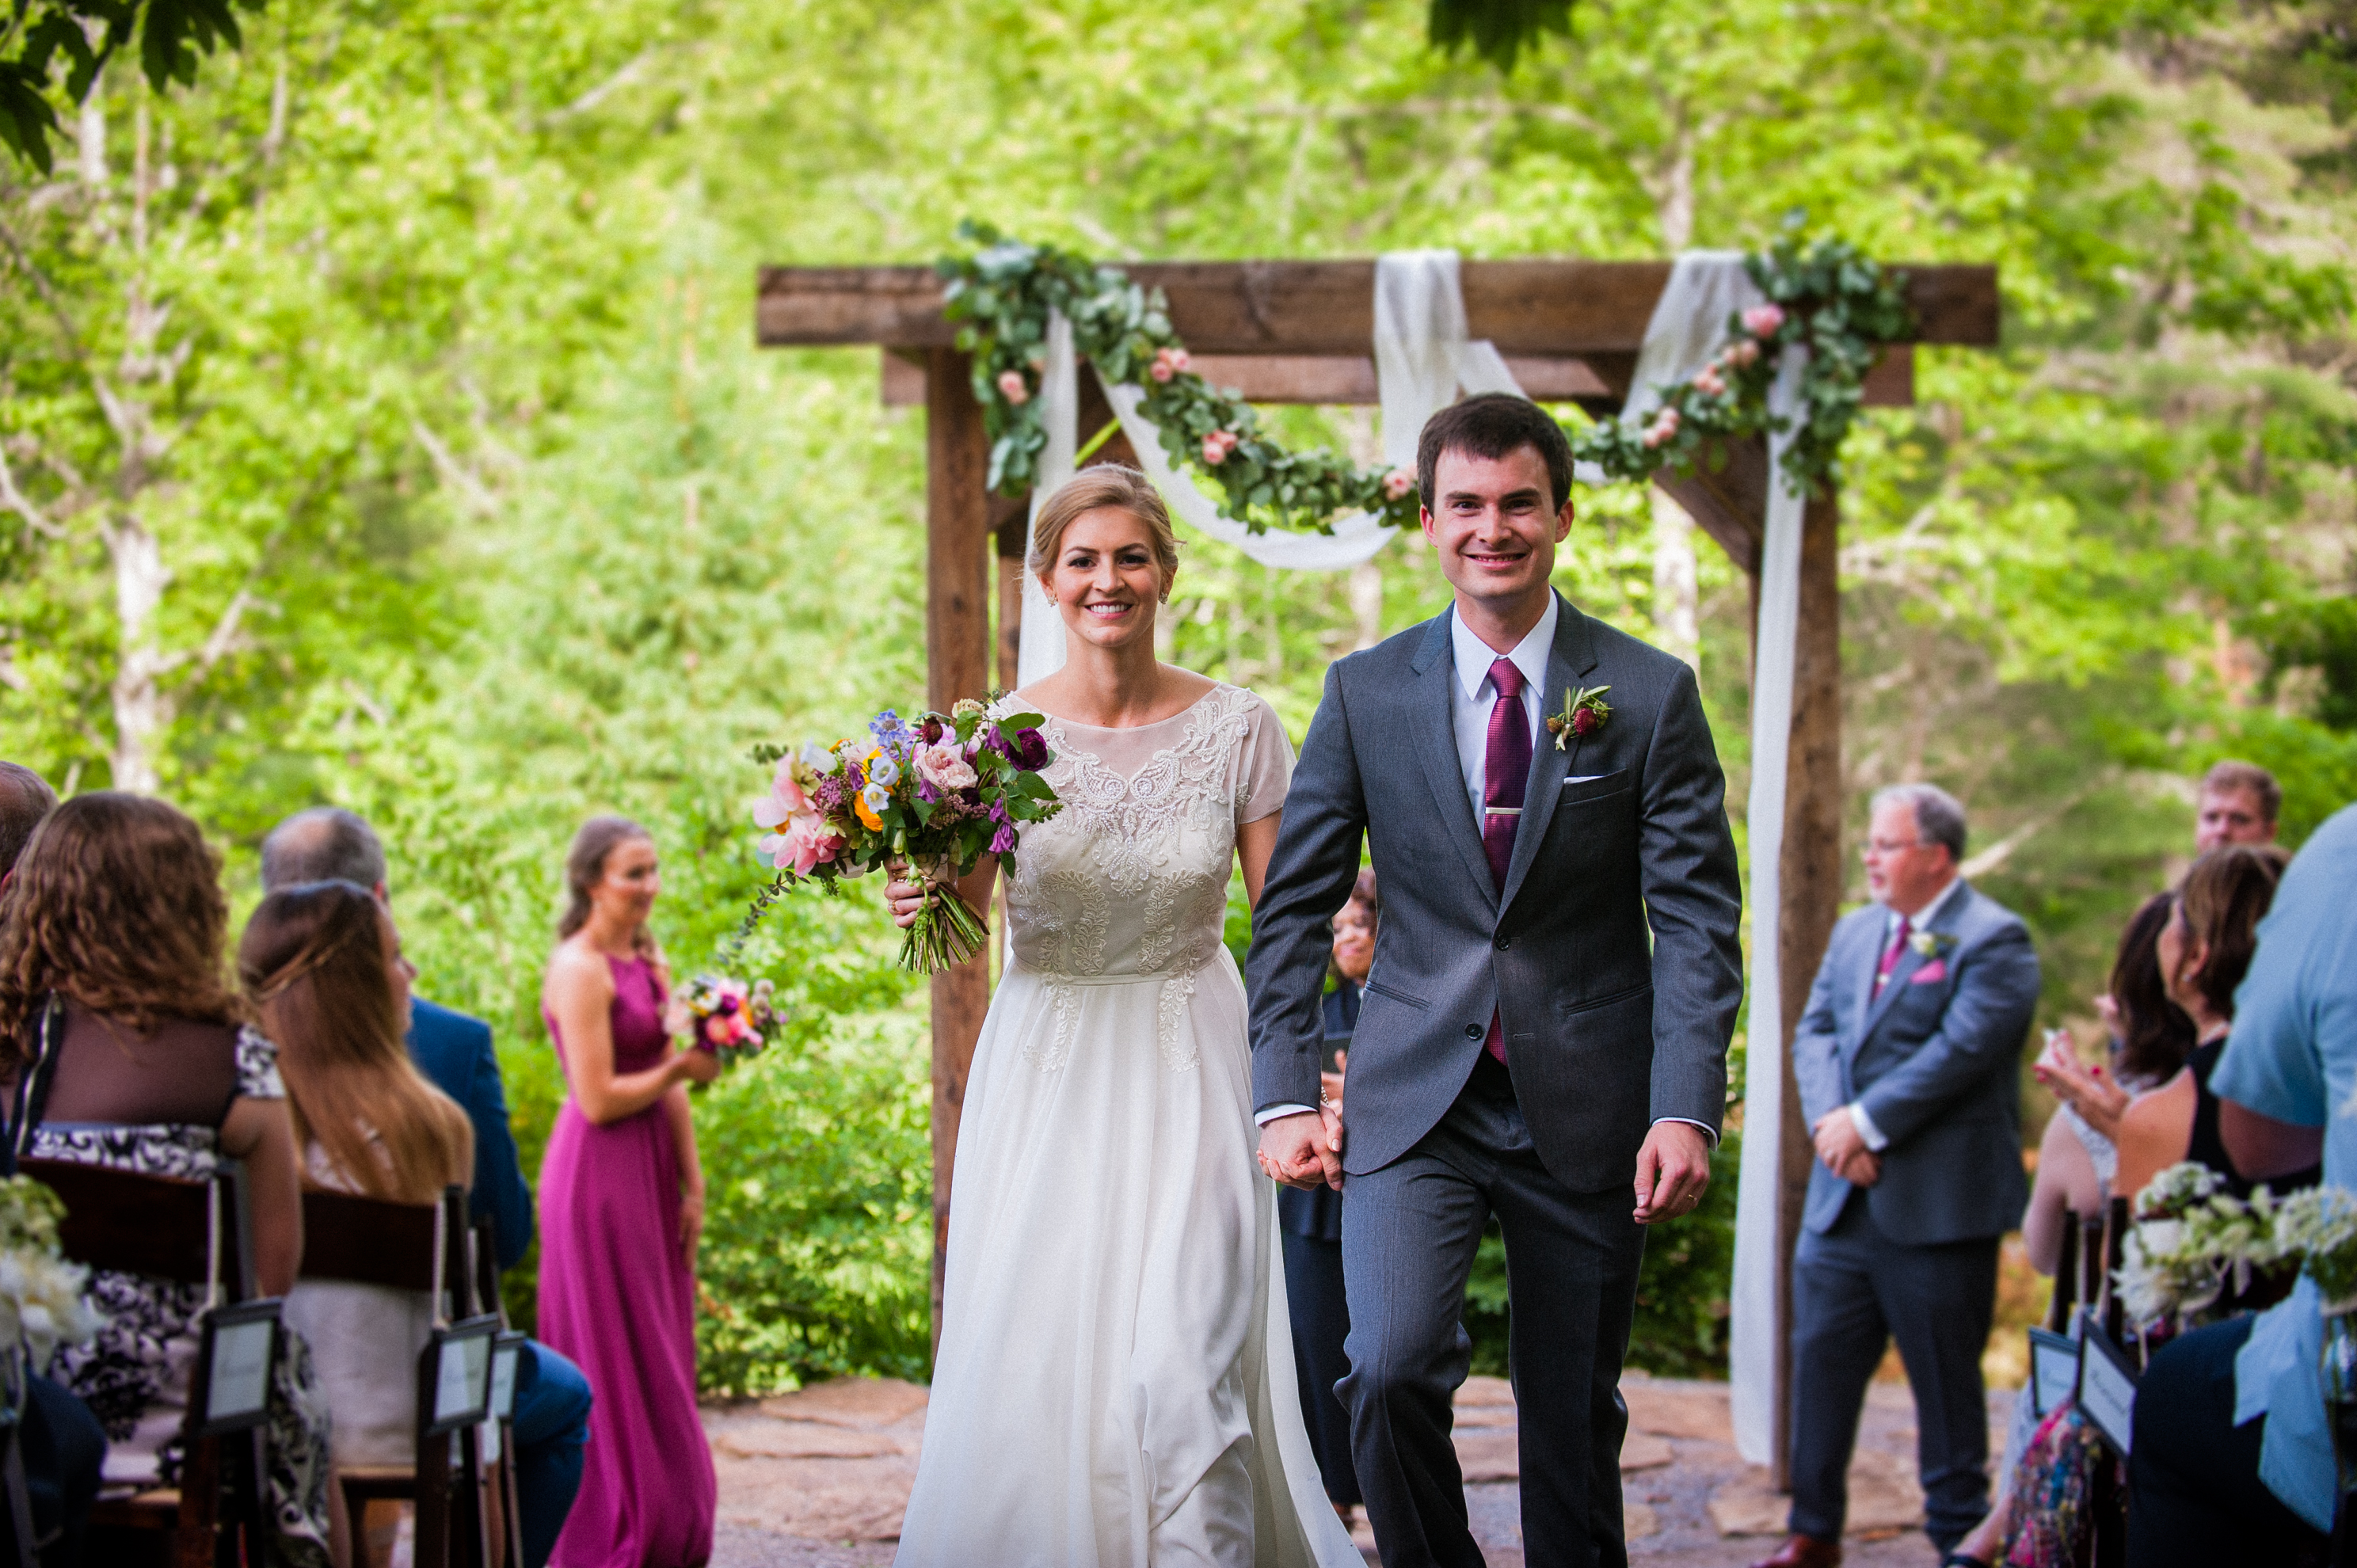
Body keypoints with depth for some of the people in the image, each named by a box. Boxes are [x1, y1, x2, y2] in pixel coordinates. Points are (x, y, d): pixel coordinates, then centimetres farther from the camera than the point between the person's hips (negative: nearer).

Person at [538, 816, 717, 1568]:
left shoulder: (648, 963, 10)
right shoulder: (581, 969, -15)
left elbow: (669, 1088, 10)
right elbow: (599, 1099, -20)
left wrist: (692, 1185, 5)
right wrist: (680, 1069, -8)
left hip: (651, 1171, 8)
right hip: (599, 1175, -8)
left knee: (660, 1356, 13)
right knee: (614, 1360, 0)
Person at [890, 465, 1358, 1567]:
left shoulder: (1236, 729, -3)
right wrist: (920, 899, -14)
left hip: (1189, 1073, -1)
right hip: (1044, 1074, 1)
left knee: (1181, 1368, -13)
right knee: (1027, 1369, 0)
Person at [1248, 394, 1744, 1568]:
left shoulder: (1650, 695, -1)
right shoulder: (1367, 693, 3)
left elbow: (1697, 919, -3)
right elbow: (1294, 908, 6)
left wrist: (1688, 1110, -14)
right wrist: (1285, 1094, -3)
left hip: (1586, 1107, 0)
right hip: (1415, 1103, 0)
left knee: (1575, 1418, 8)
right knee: (1390, 1371, -19)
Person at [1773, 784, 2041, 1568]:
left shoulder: (1993, 940, -8)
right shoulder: (1855, 931, 15)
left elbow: (1961, 1049, -18)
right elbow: (1815, 1031, 7)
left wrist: (1867, 1122, -19)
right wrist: (1831, 1122, -10)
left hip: (1938, 1203, -7)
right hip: (1843, 1198, 7)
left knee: (1946, 1380, 3)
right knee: (1821, 1356, 9)